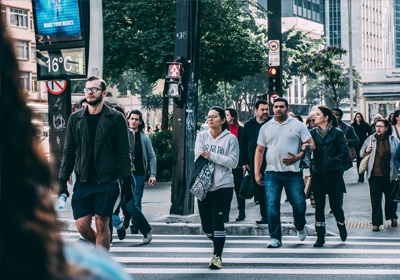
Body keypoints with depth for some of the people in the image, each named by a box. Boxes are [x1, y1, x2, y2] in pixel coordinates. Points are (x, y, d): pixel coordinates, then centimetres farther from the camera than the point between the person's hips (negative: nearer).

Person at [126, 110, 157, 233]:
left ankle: (134, 229, 8)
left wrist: (152, 174, -1)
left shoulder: (144, 138, 3)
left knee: (136, 203, -1)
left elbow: (152, 157, 7)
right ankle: (126, 217, 32)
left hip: (138, 174, -1)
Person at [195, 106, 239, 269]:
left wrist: (212, 156, -14)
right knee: (206, 226, 8)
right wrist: (220, 159, -14)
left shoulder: (230, 138, 0)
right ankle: (218, 243, 38)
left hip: (223, 186, -3)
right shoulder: (202, 136, 8)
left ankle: (217, 256, 3)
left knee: (218, 222, -9)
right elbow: (198, 157, -4)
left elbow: (233, 162, -8)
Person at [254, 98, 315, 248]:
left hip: (293, 173, -1)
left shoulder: (298, 125, 5)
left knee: (299, 204, 1)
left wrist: (297, 157, -12)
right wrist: (257, 172, 6)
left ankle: (300, 227, 31)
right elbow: (259, 150, 13)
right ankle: (275, 237, 3)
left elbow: (311, 144, 2)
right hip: (272, 173, 1)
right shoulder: (266, 127, 11)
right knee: (272, 206, -5)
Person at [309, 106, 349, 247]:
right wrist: (305, 148, -21)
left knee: (335, 205, 3)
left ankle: (342, 226, 33)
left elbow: (345, 152, -4)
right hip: (318, 174, 3)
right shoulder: (313, 132, 7)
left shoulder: (336, 133, -3)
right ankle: (320, 236, 7)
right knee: (319, 205, 1)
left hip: (333, 174, -3)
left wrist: (333, 160, -13)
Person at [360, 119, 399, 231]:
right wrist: (366, 151, -8)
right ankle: (376, 223, 5)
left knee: (391, 197, 12)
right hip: (374, 175, 0)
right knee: (375, 199, -1)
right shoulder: (371, 139, 5)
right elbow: (361, 153, 14)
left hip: (389, 175, 0)